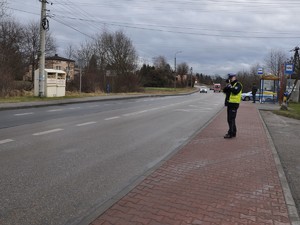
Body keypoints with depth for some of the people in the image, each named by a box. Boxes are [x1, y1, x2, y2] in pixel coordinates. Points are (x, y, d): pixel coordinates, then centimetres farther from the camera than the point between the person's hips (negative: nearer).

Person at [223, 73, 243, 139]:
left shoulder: (238, 84, -6)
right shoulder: (230, 84, 18)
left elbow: (235, 91, -23)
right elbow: (224, 91, 8)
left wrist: (230, 87, -13)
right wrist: (227, 87, -10)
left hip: (234, 104, -9)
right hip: (229, 103, 9)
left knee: (231, 119, -11)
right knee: (229, 119, 13)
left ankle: (231, 133, -9)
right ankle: (233, 132, 22)